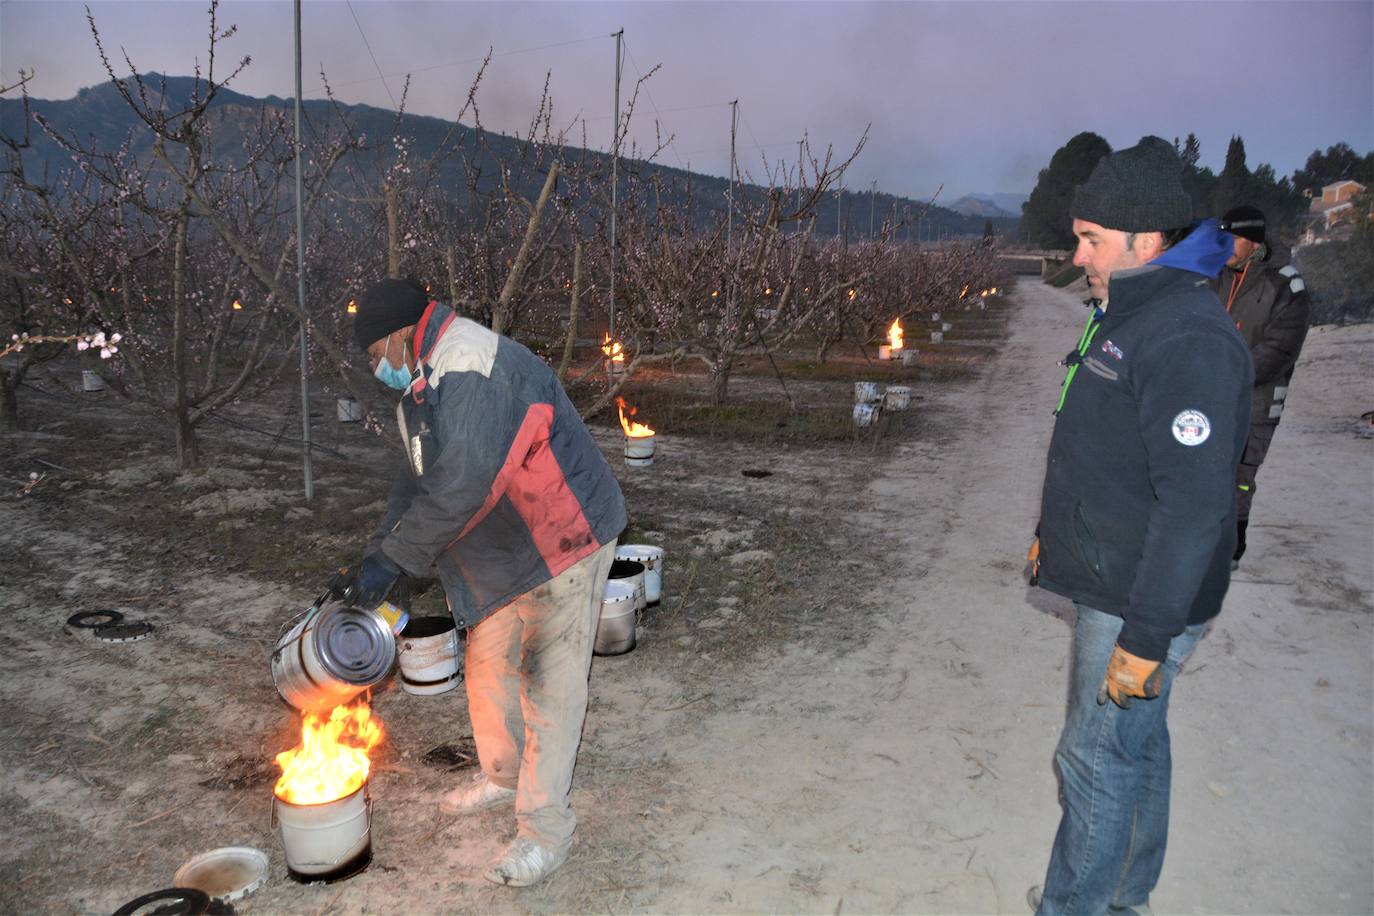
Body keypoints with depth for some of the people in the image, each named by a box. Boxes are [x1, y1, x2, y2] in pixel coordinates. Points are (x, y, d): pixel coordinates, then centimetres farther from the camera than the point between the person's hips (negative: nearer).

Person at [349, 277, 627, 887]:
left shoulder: (472, 371, -26)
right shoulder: (426, 385, 9)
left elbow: (462, 486, -33)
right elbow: (417, 482, 15)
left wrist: (394, 556, -23)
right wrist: (377, 555, 6)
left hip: (564, 542, -10)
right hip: (504, 553, 10)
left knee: (548, 685, -3)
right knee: (487, 664, 19)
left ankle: (546, 831, 10)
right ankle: (502, 775, 41)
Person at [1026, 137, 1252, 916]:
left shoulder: (1190, 339, -24)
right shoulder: (1129, 315, 9)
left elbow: (1196, 503, -28)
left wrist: (1145, 639, -26)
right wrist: (1056, 532, 25)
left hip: (1143, 603, -10)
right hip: (1110, 582, 10)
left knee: (1098, 760, 2)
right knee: (1137, 745, 21)